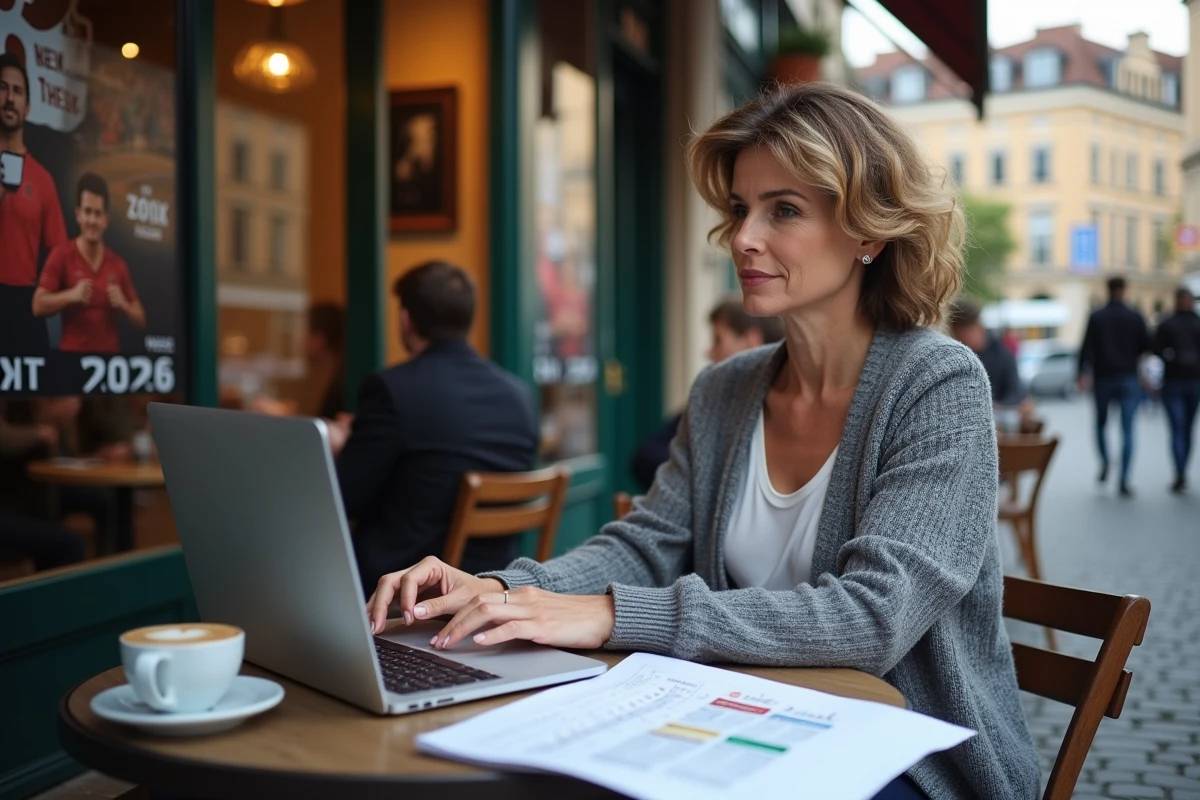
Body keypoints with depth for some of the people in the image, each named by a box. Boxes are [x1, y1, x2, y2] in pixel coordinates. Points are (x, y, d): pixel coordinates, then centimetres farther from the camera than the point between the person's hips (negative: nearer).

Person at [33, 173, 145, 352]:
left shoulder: (118, 264, 8)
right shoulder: (61, 255, -2)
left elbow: (141, 320, 10)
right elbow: (38, 306, -9)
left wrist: (124, 305, -9)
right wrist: (71, 296, -23)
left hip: (110, 355, 3)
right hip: (72, 353, -3)